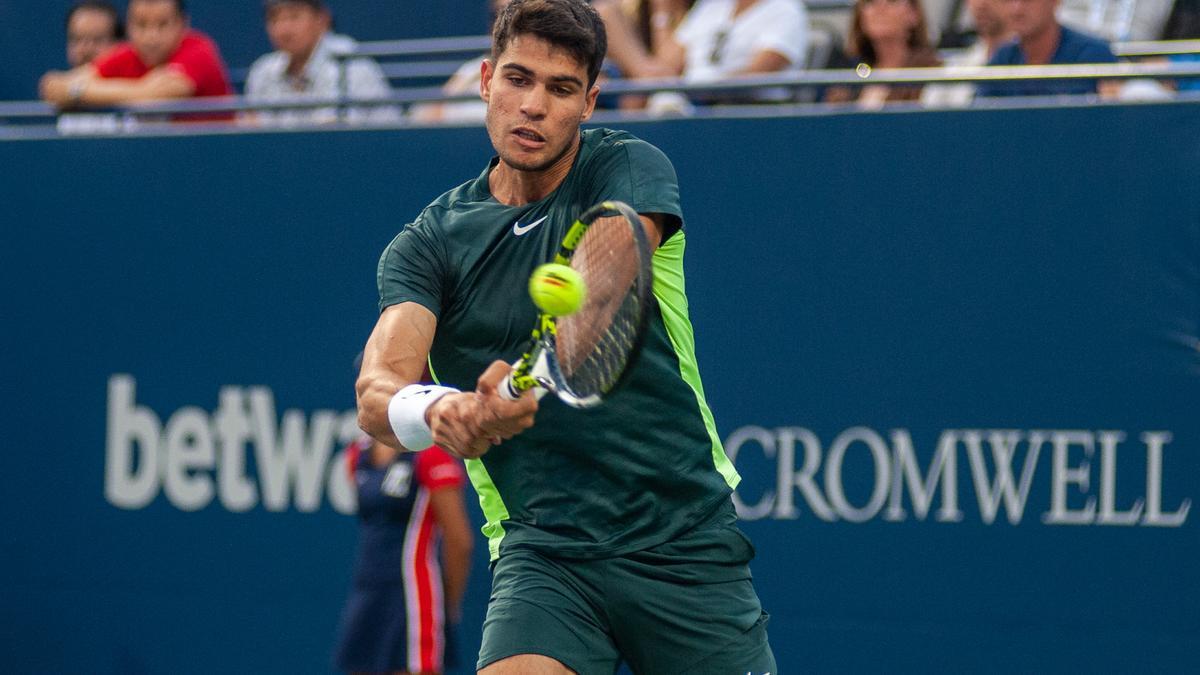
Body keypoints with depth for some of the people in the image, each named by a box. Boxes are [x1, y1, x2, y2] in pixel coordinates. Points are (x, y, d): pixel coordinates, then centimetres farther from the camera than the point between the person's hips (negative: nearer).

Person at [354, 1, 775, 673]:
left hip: (687, 541, 0)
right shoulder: (430, 242, 3)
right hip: (542, 548, 0)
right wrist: (434, 410, -37)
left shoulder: (630, 169, -2)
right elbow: (377, 390, -13)